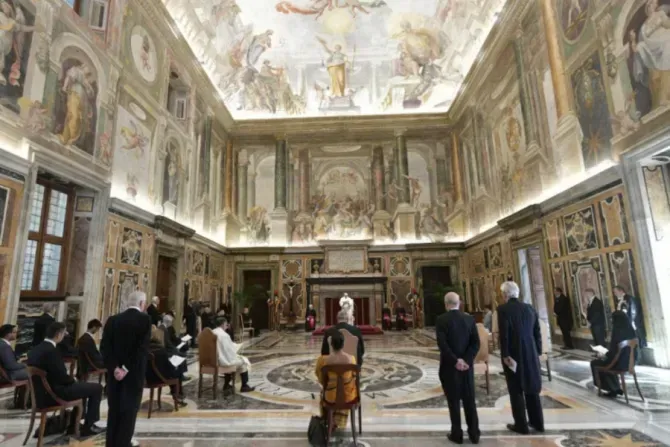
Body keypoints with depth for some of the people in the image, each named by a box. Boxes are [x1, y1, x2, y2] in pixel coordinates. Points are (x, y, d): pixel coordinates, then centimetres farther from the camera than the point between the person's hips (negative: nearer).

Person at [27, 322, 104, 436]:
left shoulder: (35, 349, 4)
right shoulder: (51, 350, -24)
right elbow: (62, 378, -23)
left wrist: (71, 379, 11)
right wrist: (73, 380, -2)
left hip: (42, 393, 10)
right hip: (53, 394, -10)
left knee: (82, 386, 29)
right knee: (96, 388, -1)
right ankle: (88, 426, 7)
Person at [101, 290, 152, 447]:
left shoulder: (113, 319, 2)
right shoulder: (145, 319, -12)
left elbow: (105, 346, -4)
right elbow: (143, 348, -20)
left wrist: (114, 367, -8)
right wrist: (128, 369, -14)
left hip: (115, 371, 5)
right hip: (134, 372, -5)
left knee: (114, 408, 17)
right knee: (130, 409, 6)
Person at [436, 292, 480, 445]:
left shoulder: (441, 320, -12)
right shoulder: (470, 319, -1)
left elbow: (442, 344, -21)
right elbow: (476, 343, -6)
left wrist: (456, 361, -15)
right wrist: (466, 360, -9)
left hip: (449, 366, -3)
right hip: (467, 366, 4)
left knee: (453, 401, 8)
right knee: (469, 400, 15)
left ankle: (457, 434, 17)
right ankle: (474, 434, 24)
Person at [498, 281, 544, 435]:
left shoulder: (503, 309, -14)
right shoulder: (530, 308, 3)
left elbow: (504, 334, -18)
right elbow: (537, 332, 7)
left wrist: (505, 355, -12)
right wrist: (538, 352, 15)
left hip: (513, 355, -6)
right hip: (530, 354, 6)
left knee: (516, 391, 6)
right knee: (532, 388, 18)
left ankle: (521, 425, 14)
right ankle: (537, 422, 29)